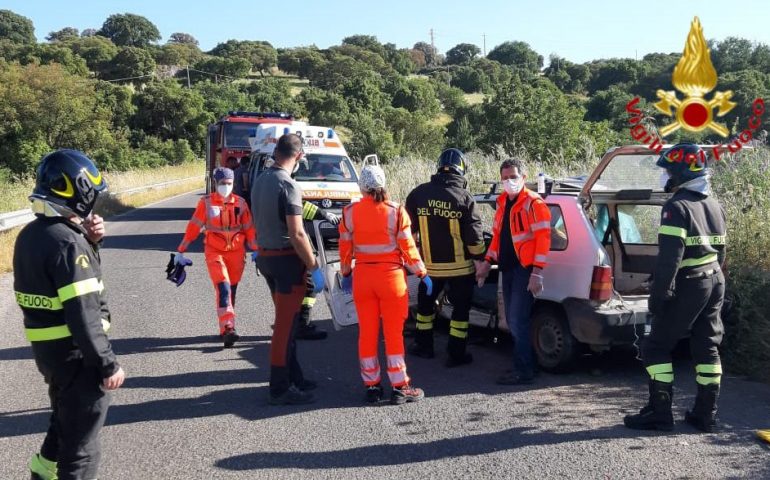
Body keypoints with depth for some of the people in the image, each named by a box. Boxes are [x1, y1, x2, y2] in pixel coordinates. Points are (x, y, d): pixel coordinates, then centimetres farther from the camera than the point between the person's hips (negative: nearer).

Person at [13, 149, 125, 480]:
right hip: (75, 353, -9)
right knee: (81, 439, 6)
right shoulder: (68, 242, -24)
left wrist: (87, 240, 0)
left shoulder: (30, 235, 5)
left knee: (65, 420, 30)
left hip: (46, 348, 9)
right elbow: (83, 314, -26)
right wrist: (108, 364, -19)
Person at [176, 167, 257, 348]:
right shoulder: (206, 202, -5)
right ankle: (228, 327, -25)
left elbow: (249, 228, 7)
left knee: (231, 290, 9)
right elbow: (193, 226, -2)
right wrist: (180, 251, -1)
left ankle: (226, 330, 21)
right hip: (214, 252, -3)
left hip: (236, 252, 3)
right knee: (223, 287, -19)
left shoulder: (240, 203, 1)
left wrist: (256, 251, 7)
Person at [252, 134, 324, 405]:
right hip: (286, 259, -9)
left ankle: (293, 377, 28)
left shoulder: (260, 181, 8)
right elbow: (297, 234, -22)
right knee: (286, 324, -1)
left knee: (285, 321, 18)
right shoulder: (288, 185, -19)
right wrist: (314, 267, -15)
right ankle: (280, 389, 5)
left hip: (265, 256, 9)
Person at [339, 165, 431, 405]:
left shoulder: (350, 212, -2)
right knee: (394, 333, 5)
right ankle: (400, 387, 9)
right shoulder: (396, 211, -9)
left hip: (362, 276, 2)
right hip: (391, 276, -2)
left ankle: (372, 386, 16)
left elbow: (345, 248, 4)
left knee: (367, 333, 10)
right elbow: (407, 247, -7)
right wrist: (422, 274, 3)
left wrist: (346, 274, 18)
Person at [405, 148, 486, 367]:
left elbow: (408, 228, 4)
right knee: (461, 308, 9)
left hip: (430, 265, 3)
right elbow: (474, 237, -10)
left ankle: (424, 346, 30)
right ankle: (456, 354, 12)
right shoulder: (464, 197, -11)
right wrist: (481, 260, 4)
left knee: (425, 304, 21)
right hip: (460, 266, -2)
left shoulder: (418, 194, -3)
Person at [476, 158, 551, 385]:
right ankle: (523, 364, 23)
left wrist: (537, 272, -20)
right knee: (513, 321, 12)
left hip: (524, 269, -8)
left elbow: (543, 238, -15)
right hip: (507, 267, 8)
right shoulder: (503, 202, 14)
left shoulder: (533, 203, -10)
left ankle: (523, 371, -1)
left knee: (518, 321, -9)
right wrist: (488, 262, 19)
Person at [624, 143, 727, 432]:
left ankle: (659, 414, 0)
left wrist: (658, 294, -20)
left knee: (656, 348, 0)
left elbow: (669, 257, -22)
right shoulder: (714, 205, 13)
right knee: (707, 348, 12)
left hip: (688, 286, -9)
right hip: (715, 282, 9)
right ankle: (706, 415, 16)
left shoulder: (677, 207, -16)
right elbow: (720, 250, 18)